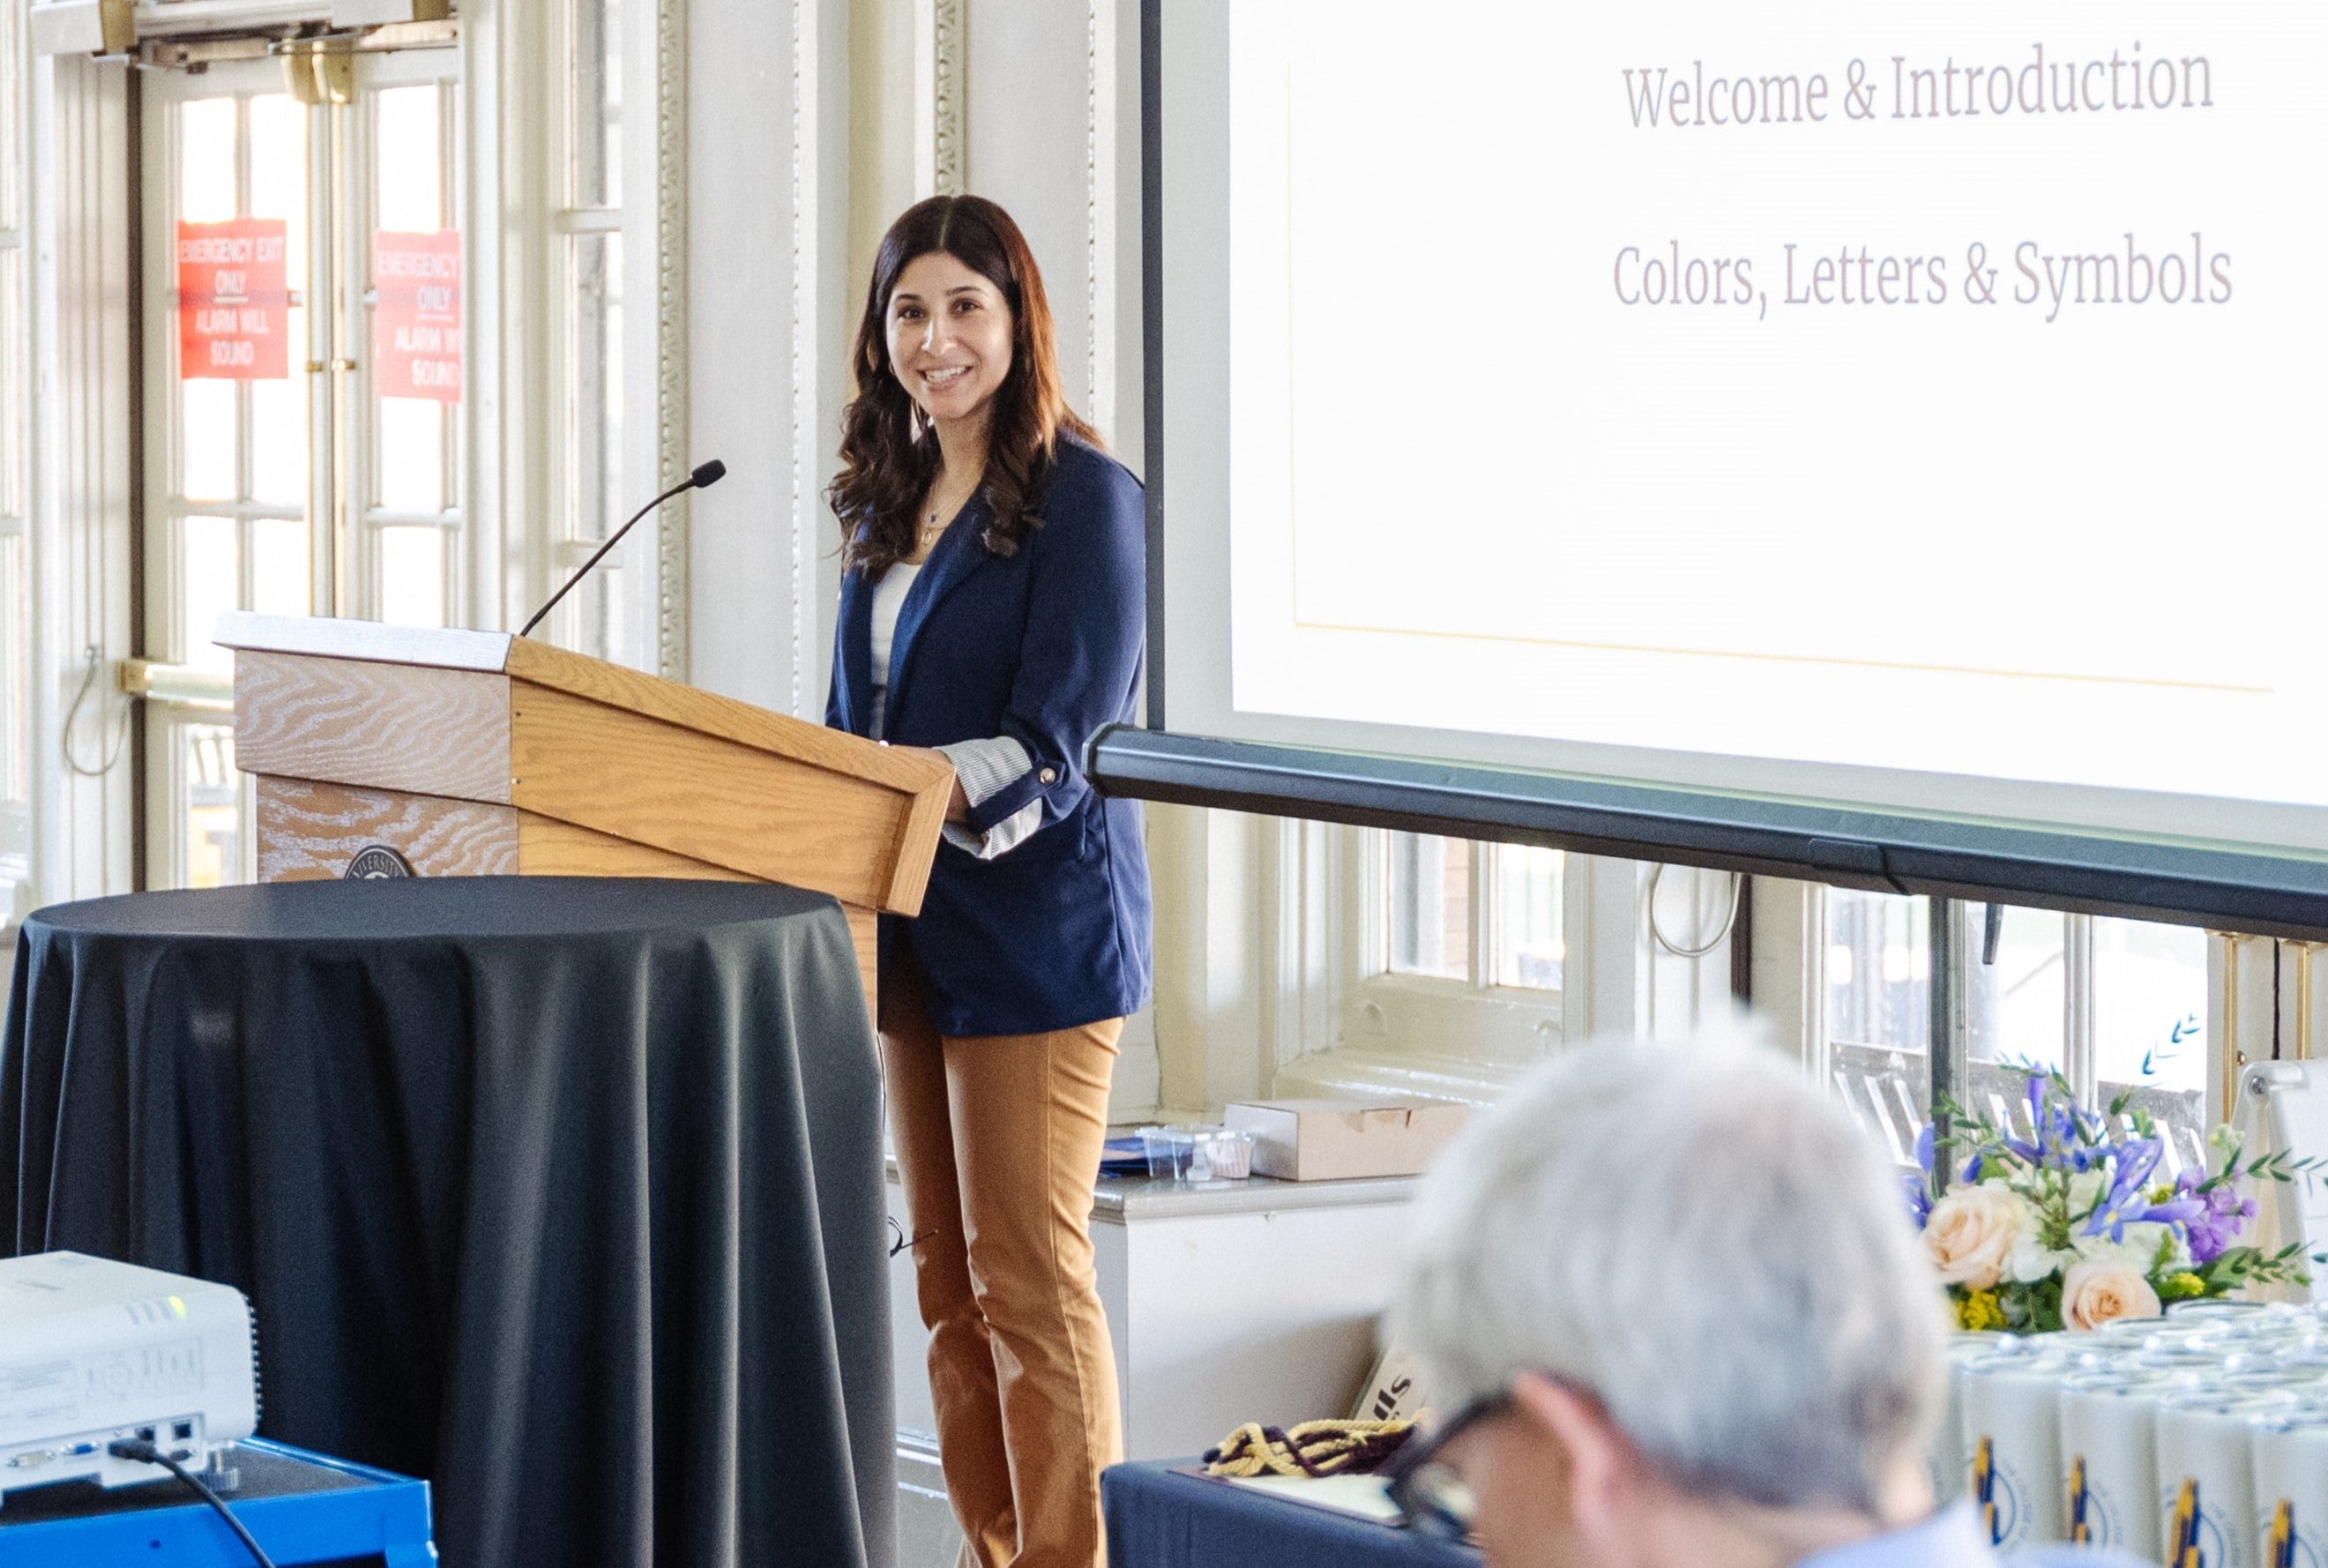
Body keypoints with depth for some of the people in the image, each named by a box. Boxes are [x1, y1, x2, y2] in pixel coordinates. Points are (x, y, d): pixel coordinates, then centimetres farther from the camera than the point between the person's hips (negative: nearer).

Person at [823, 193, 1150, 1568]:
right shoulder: (889, 503, 13)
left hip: (1036, 929, -8)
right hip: (916, 936, 8)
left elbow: (1051, 747, -17)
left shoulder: (1082, 499, -10)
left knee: (1030, 1283, -6)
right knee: (948, 1284, 11)